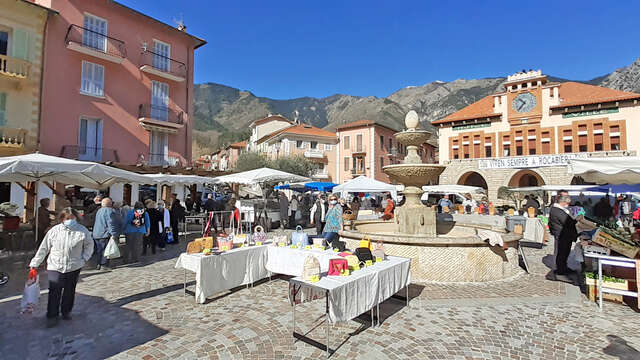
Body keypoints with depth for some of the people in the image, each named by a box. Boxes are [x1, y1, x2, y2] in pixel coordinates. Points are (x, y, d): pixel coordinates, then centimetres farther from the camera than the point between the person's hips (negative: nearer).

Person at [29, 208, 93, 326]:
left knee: (70, 291, 13)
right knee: (54, 292, -1)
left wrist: (84, 258, 0)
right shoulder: (54, 231, -4)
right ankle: (52, 316, 15)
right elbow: (43, 248, 4)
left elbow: (89, 244, 8)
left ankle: (66, 311, 32)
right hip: (55, 267, 0)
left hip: (74, 267, 1)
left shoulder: (82, 231, -5)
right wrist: (35, 263, 5)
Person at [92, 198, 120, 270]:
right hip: (105, 235, -9)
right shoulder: (109, 211, -15)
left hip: (96, 235, 9)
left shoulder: (99, 210, 16)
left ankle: (98, 265, 21)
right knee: (105, 250, -2)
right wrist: (113, 234, -23)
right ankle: (104, 265, 1)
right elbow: (111, 223, -22)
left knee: (99, 250, 15)